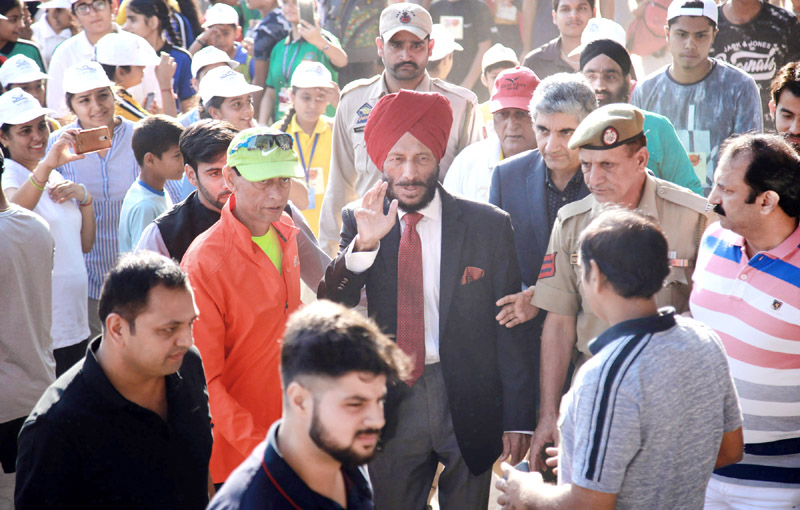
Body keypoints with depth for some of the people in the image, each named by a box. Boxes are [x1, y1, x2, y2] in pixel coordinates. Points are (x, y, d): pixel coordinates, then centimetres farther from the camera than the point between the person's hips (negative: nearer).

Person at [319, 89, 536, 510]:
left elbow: (511, 328, 0)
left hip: (468, 401, -1)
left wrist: (518, 418, -3)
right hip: (391, 402, 1)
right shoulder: (360, 222, 2)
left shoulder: (488, 225, -3)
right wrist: (363, 244, -22)